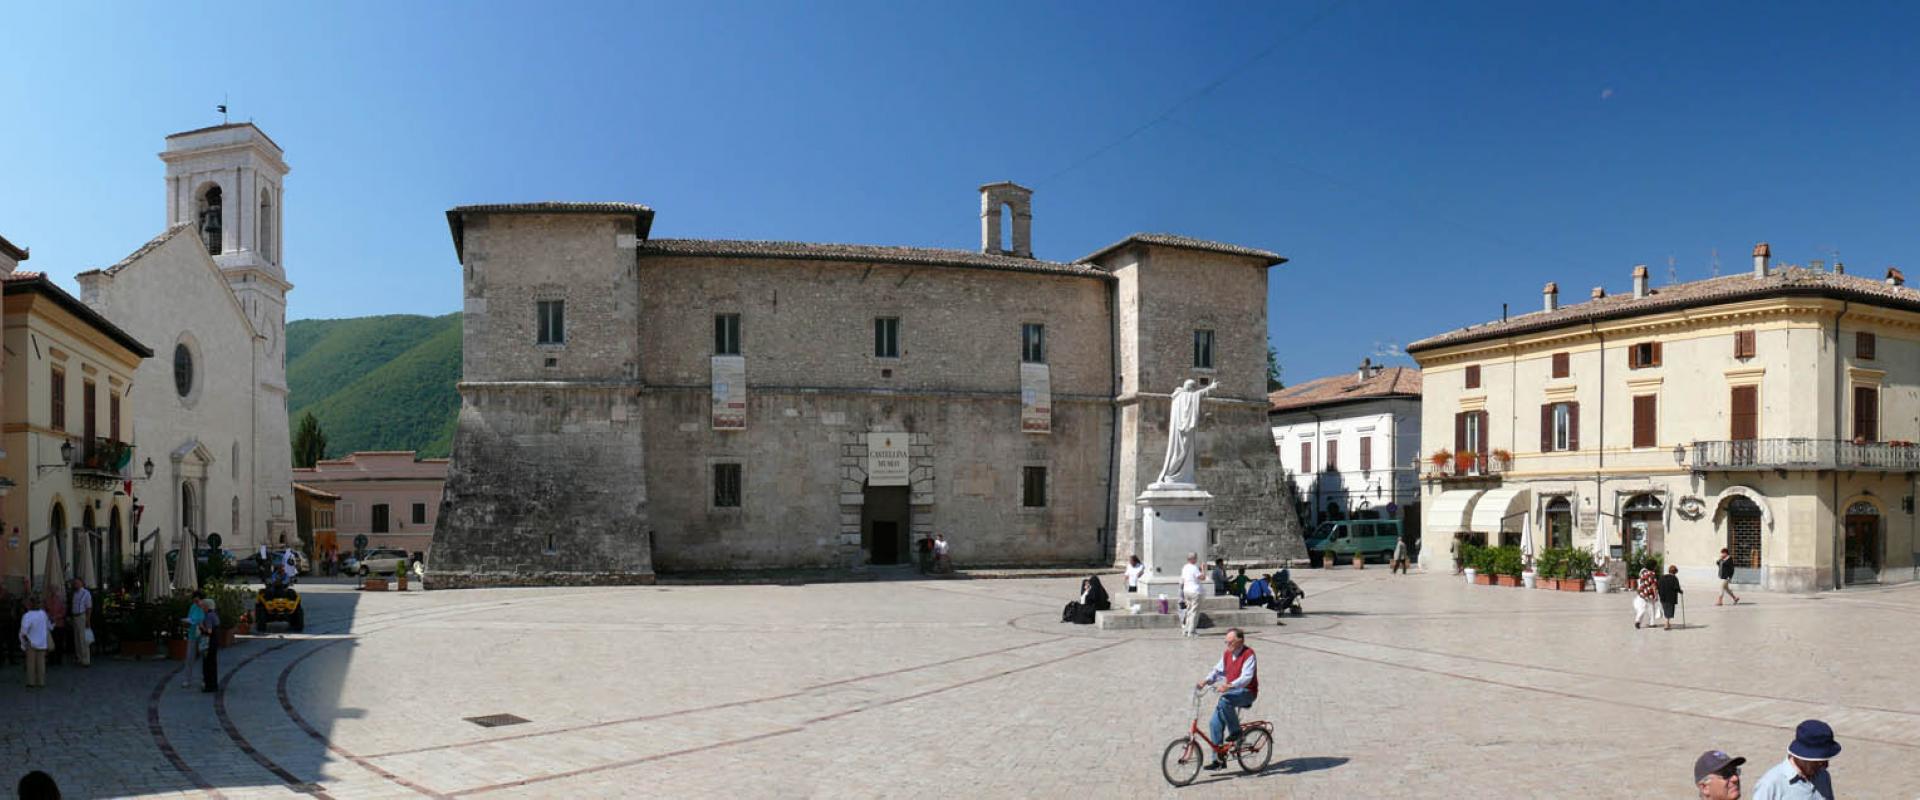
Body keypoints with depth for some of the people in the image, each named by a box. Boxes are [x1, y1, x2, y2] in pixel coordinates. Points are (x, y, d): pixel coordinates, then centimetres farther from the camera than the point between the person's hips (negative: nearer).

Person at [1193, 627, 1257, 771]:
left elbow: (1246, 677, -24)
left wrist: (1229, 685, -38)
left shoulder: (1248, 654, -13)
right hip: (1231, 691, 7)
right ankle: (1219, 759, 2)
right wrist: (1206, 681, -10)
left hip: (1247, 692, -7)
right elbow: (1218, 670, 8)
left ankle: (1236, 732, -15)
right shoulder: (1227, 654, 10)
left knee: (1224, 701, -35)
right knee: (1216, 723, -5)